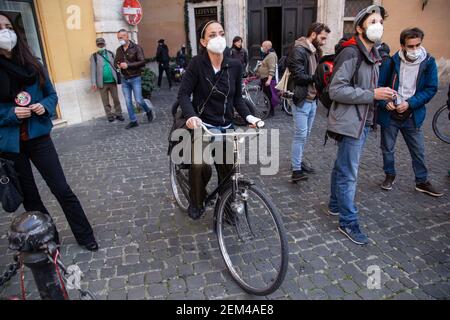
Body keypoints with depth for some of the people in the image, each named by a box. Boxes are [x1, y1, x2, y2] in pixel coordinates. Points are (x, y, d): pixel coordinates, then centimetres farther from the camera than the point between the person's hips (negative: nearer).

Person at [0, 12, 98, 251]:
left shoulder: (33, 65, 0)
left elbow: (52, 94, 9)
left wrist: (44, 106, -11)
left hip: (38, 137, 1)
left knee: (61, 189, 2)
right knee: (29, 197, 13)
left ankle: (85, 237, 16)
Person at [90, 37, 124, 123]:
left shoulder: (111, 54, 10)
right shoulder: (94, 56, 2)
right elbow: (93, 70, -2)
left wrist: (118, 77, 2)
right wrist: (94, 83, -9)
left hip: (112, 81, 2)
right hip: (102, 83, -2)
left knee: (116, 99, 5)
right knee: (106, 101, 4)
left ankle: (118, 114, 16)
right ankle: (110, 115, 15)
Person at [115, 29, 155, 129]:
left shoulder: (136, 48, -7)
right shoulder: (119, 50, 9)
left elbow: (142, 62, -16)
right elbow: (115, 61, 19)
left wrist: (128, 65, -21)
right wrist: (118, 65, -6)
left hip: (135, 78, -5)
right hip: (124, 79, 5)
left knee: (139, 100, -6)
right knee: (128, 102, 5)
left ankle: (149, 111, 24)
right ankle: (133, 121, 15)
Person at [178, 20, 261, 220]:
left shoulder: (235, 66, 2)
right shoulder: (197, 63, -8)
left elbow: (237, 98, 9)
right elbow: (184, 93, -11)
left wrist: (248, 116, -8)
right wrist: (190, 115, -29)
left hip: (226, 128, 4)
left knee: (228, 172, 8)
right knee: (200, 166, -27)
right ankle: (196, 202, 3)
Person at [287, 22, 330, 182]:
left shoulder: (315, 51, 17)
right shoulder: (298, 50, -12)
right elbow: (299, 76, -21)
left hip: (312, 99, 9)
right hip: (302, 100, -9)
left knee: (305, 134, 14)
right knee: (300, 135, -6)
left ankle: (299, 161, 27)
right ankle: (296, 170, 1)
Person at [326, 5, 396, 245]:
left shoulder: (373, 55, 16)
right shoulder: (351, 53, -14)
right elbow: (336, 90, -22)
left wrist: (383, 96, 10)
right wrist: (372, 94, -21)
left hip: (363, 121, 9)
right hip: (350, 123, -9)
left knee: (342, 167, 19)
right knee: (349, 173, -3)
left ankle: (335, 205, 34)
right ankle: (348, 222, 9)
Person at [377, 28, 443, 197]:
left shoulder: (428, 62, -6)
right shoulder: (393, 61, -9)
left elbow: (431, 88, -4)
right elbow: (380, 83, -1)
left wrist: (410, 103, -16)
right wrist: (385, 102, -17)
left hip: (413, 115, 1)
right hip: (389, 114, 0)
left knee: (418, 151, 9)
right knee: (387, 148, 12)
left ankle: (422, 182, 27)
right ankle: (390, 175, 34)